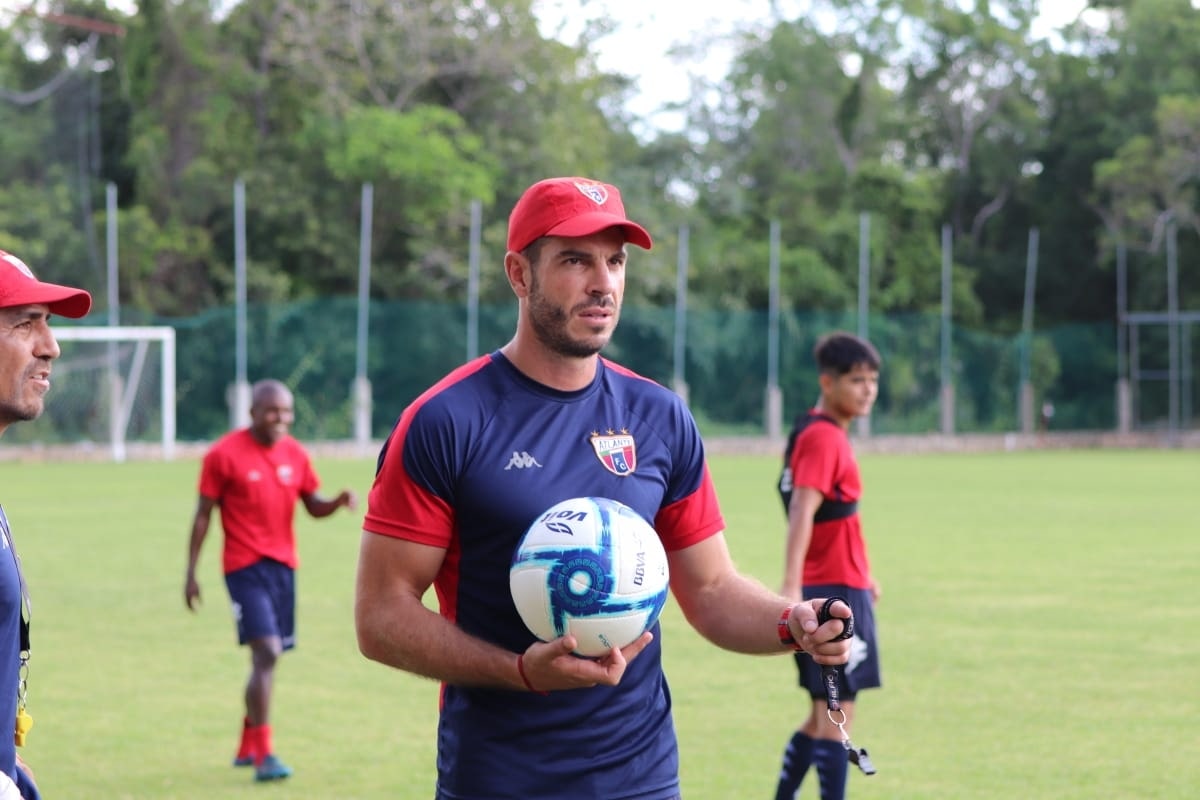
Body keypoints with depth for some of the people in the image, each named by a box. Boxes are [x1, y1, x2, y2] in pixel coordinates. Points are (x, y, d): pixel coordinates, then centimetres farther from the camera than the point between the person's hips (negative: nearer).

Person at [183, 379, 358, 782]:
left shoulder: (295, 454, 7)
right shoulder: (224, 454, -8)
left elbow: (313, 507, 13)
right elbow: (203, 515, -3)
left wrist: (338, 502, -10)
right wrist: (191, 572, -4)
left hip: (283, 565, 6)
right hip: (245, 566, -6)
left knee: (268, 656, 12)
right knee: (266, 652, -17)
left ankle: (247, 748, 27)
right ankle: (264, 756, -14)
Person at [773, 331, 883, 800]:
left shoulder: (826, 434, 14)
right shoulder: (823, 437, -15)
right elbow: (801, 513, -26)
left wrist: (861, 576, 34)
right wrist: (791, 587, -36)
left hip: (838, 589, 10)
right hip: (834, 593, -10)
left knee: (824, 716, 16)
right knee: (837, 714, -7)